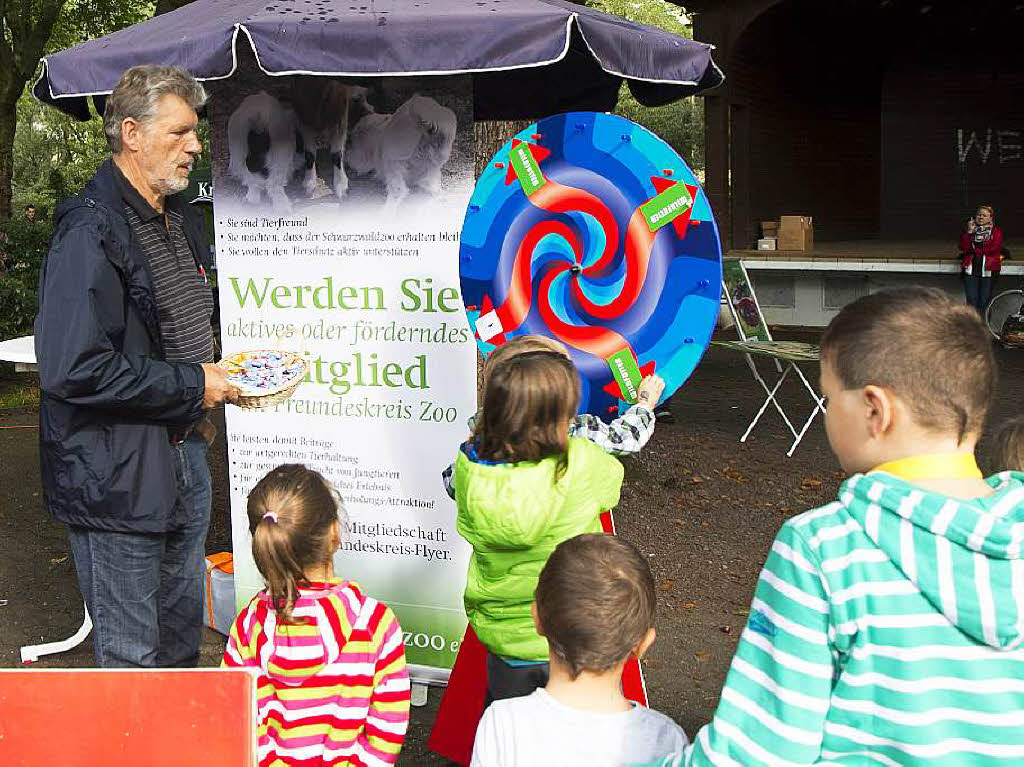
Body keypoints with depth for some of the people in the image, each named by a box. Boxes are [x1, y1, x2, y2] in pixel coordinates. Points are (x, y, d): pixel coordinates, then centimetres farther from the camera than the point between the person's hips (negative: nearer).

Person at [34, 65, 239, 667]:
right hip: (117, 476, -9)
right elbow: (75, 370, -27)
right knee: (132, 660, 4)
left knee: (183, 641, 20)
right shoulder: (91, 232, -19)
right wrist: (192, 386, -19)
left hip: (184, 454, 9)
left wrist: (211, 391, 9)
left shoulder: (181, 220, 11)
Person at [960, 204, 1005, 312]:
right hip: (971, 268, 1)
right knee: (972, 300, -6)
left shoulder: (997, 231, 8)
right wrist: (969, 232, -10)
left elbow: (994, 248, -7)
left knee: (985, 301, -3)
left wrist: (974, 250, -5)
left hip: (988, 269, -1)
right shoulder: (968, 230, 14)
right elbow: (963, 248, -1)